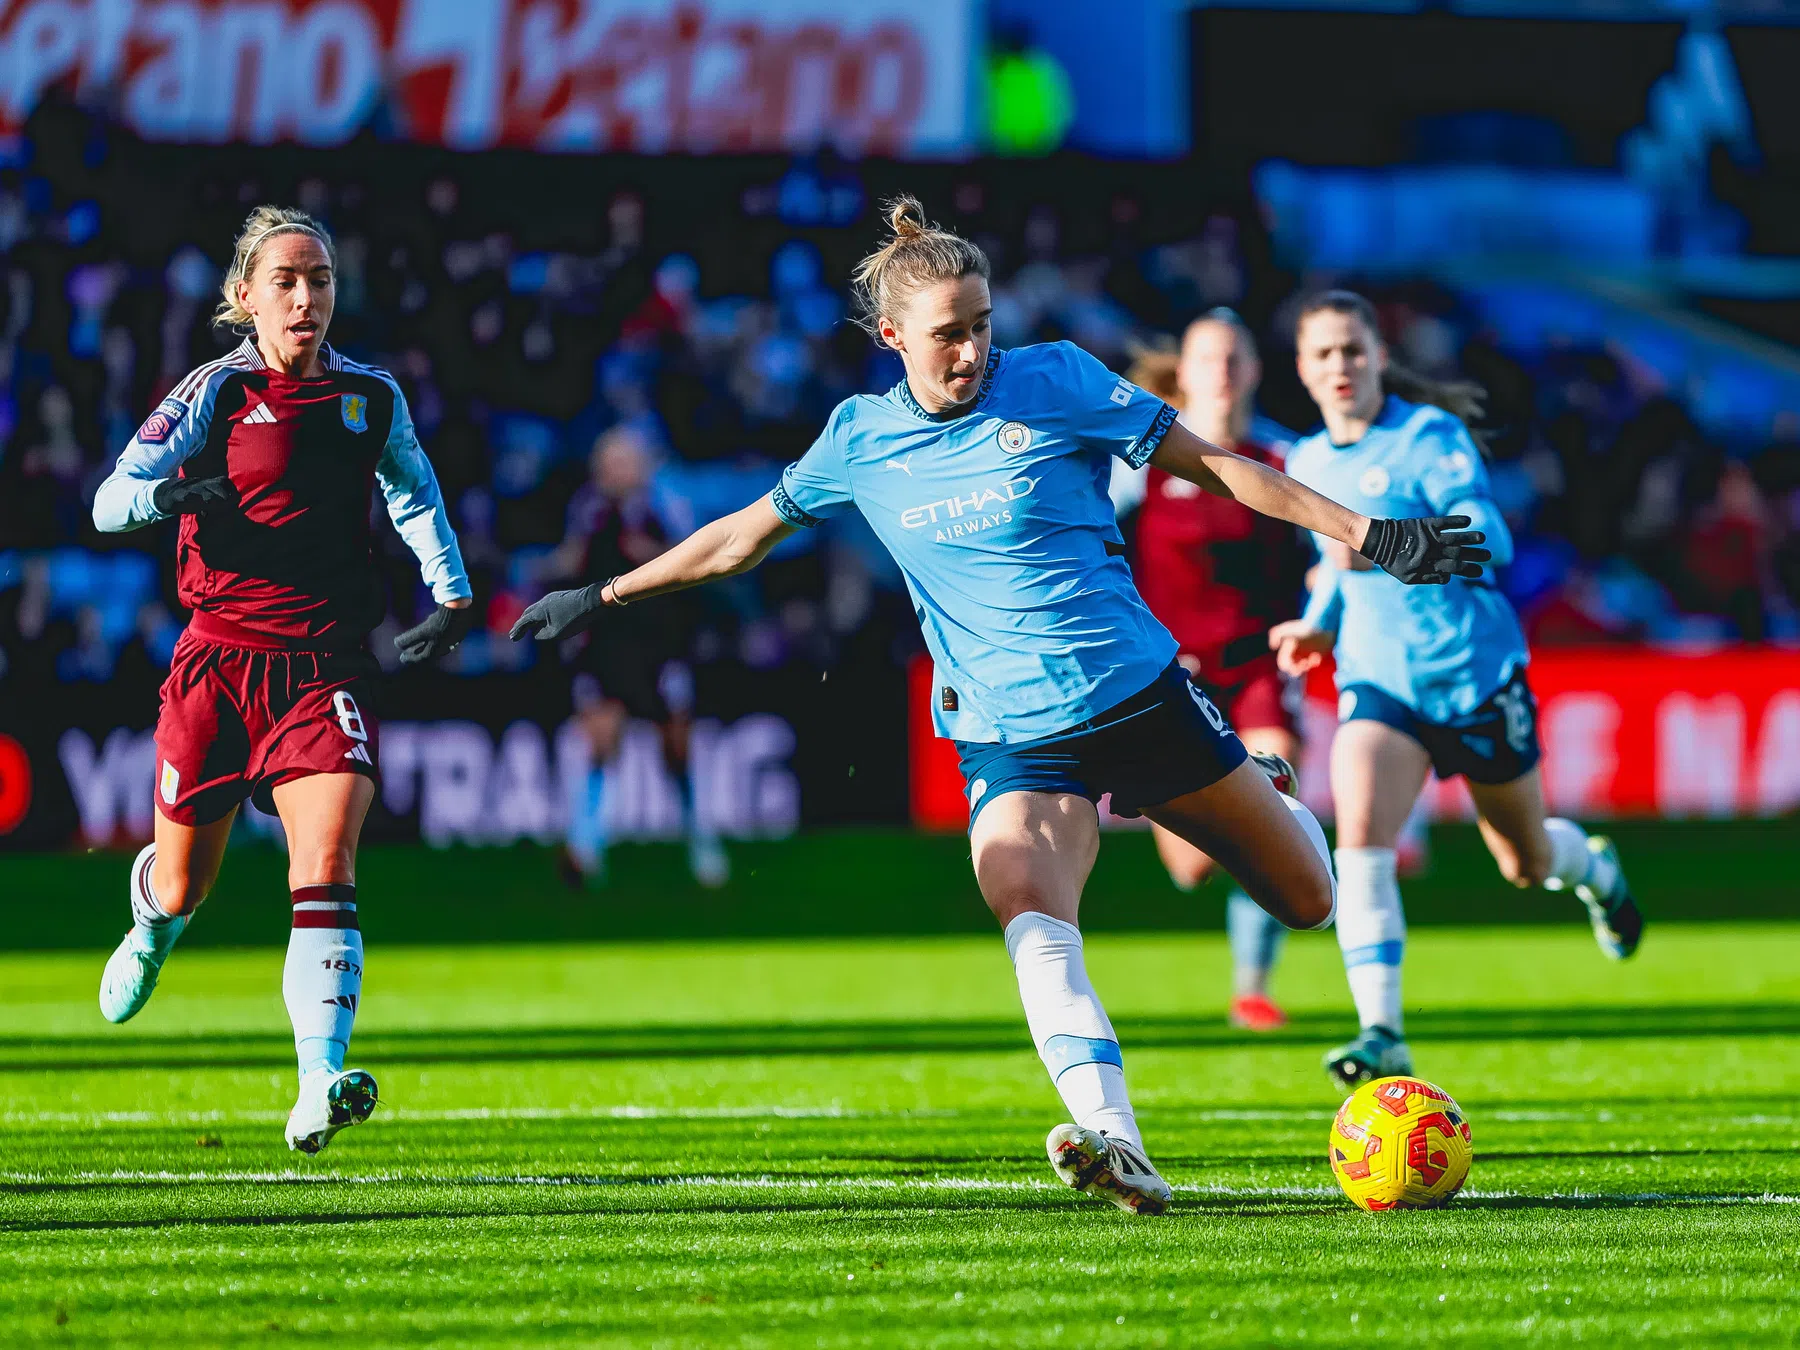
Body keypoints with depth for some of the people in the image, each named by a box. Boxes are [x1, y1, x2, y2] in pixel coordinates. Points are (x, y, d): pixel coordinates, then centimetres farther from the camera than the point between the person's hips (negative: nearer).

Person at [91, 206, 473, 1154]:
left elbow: (416, 496, 29)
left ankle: (321, 1084, -29)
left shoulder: (372, 397, 8)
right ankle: (152, 931, 51)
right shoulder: (217, 392, -2)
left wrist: (450, 595, 20)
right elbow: (110, 502, -9)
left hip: (324, 667, 1)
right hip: (218, 658, -1)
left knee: (327, 862, -20)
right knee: (184, 880, 11)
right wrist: (172, 491, -29)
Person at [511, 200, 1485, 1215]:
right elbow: (745, 535, 18)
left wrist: (1363, 532, -6)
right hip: (1011, 740, 0)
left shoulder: (1055, 383, -6)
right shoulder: (861, 441, 1)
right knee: (1028, 908, -31)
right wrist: (604, 597, 21)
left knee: (1308, 900, 8)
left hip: (1143, 696, 0)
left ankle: (1271, 804, 46)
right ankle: (1116, 1145, -45)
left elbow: (1213, 466, -2)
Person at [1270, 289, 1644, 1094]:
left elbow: (1489, 536, -25)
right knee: (1359, 836, -24)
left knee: (1526, 864, 14)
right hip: (1377, 675, 3)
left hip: (1473, 667, -3)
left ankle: (1592, 865, 52)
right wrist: (1318, 624, 11)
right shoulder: (1308, 464, 7)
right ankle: (1381, 1032, -27)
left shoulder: (1429, 436, -12)